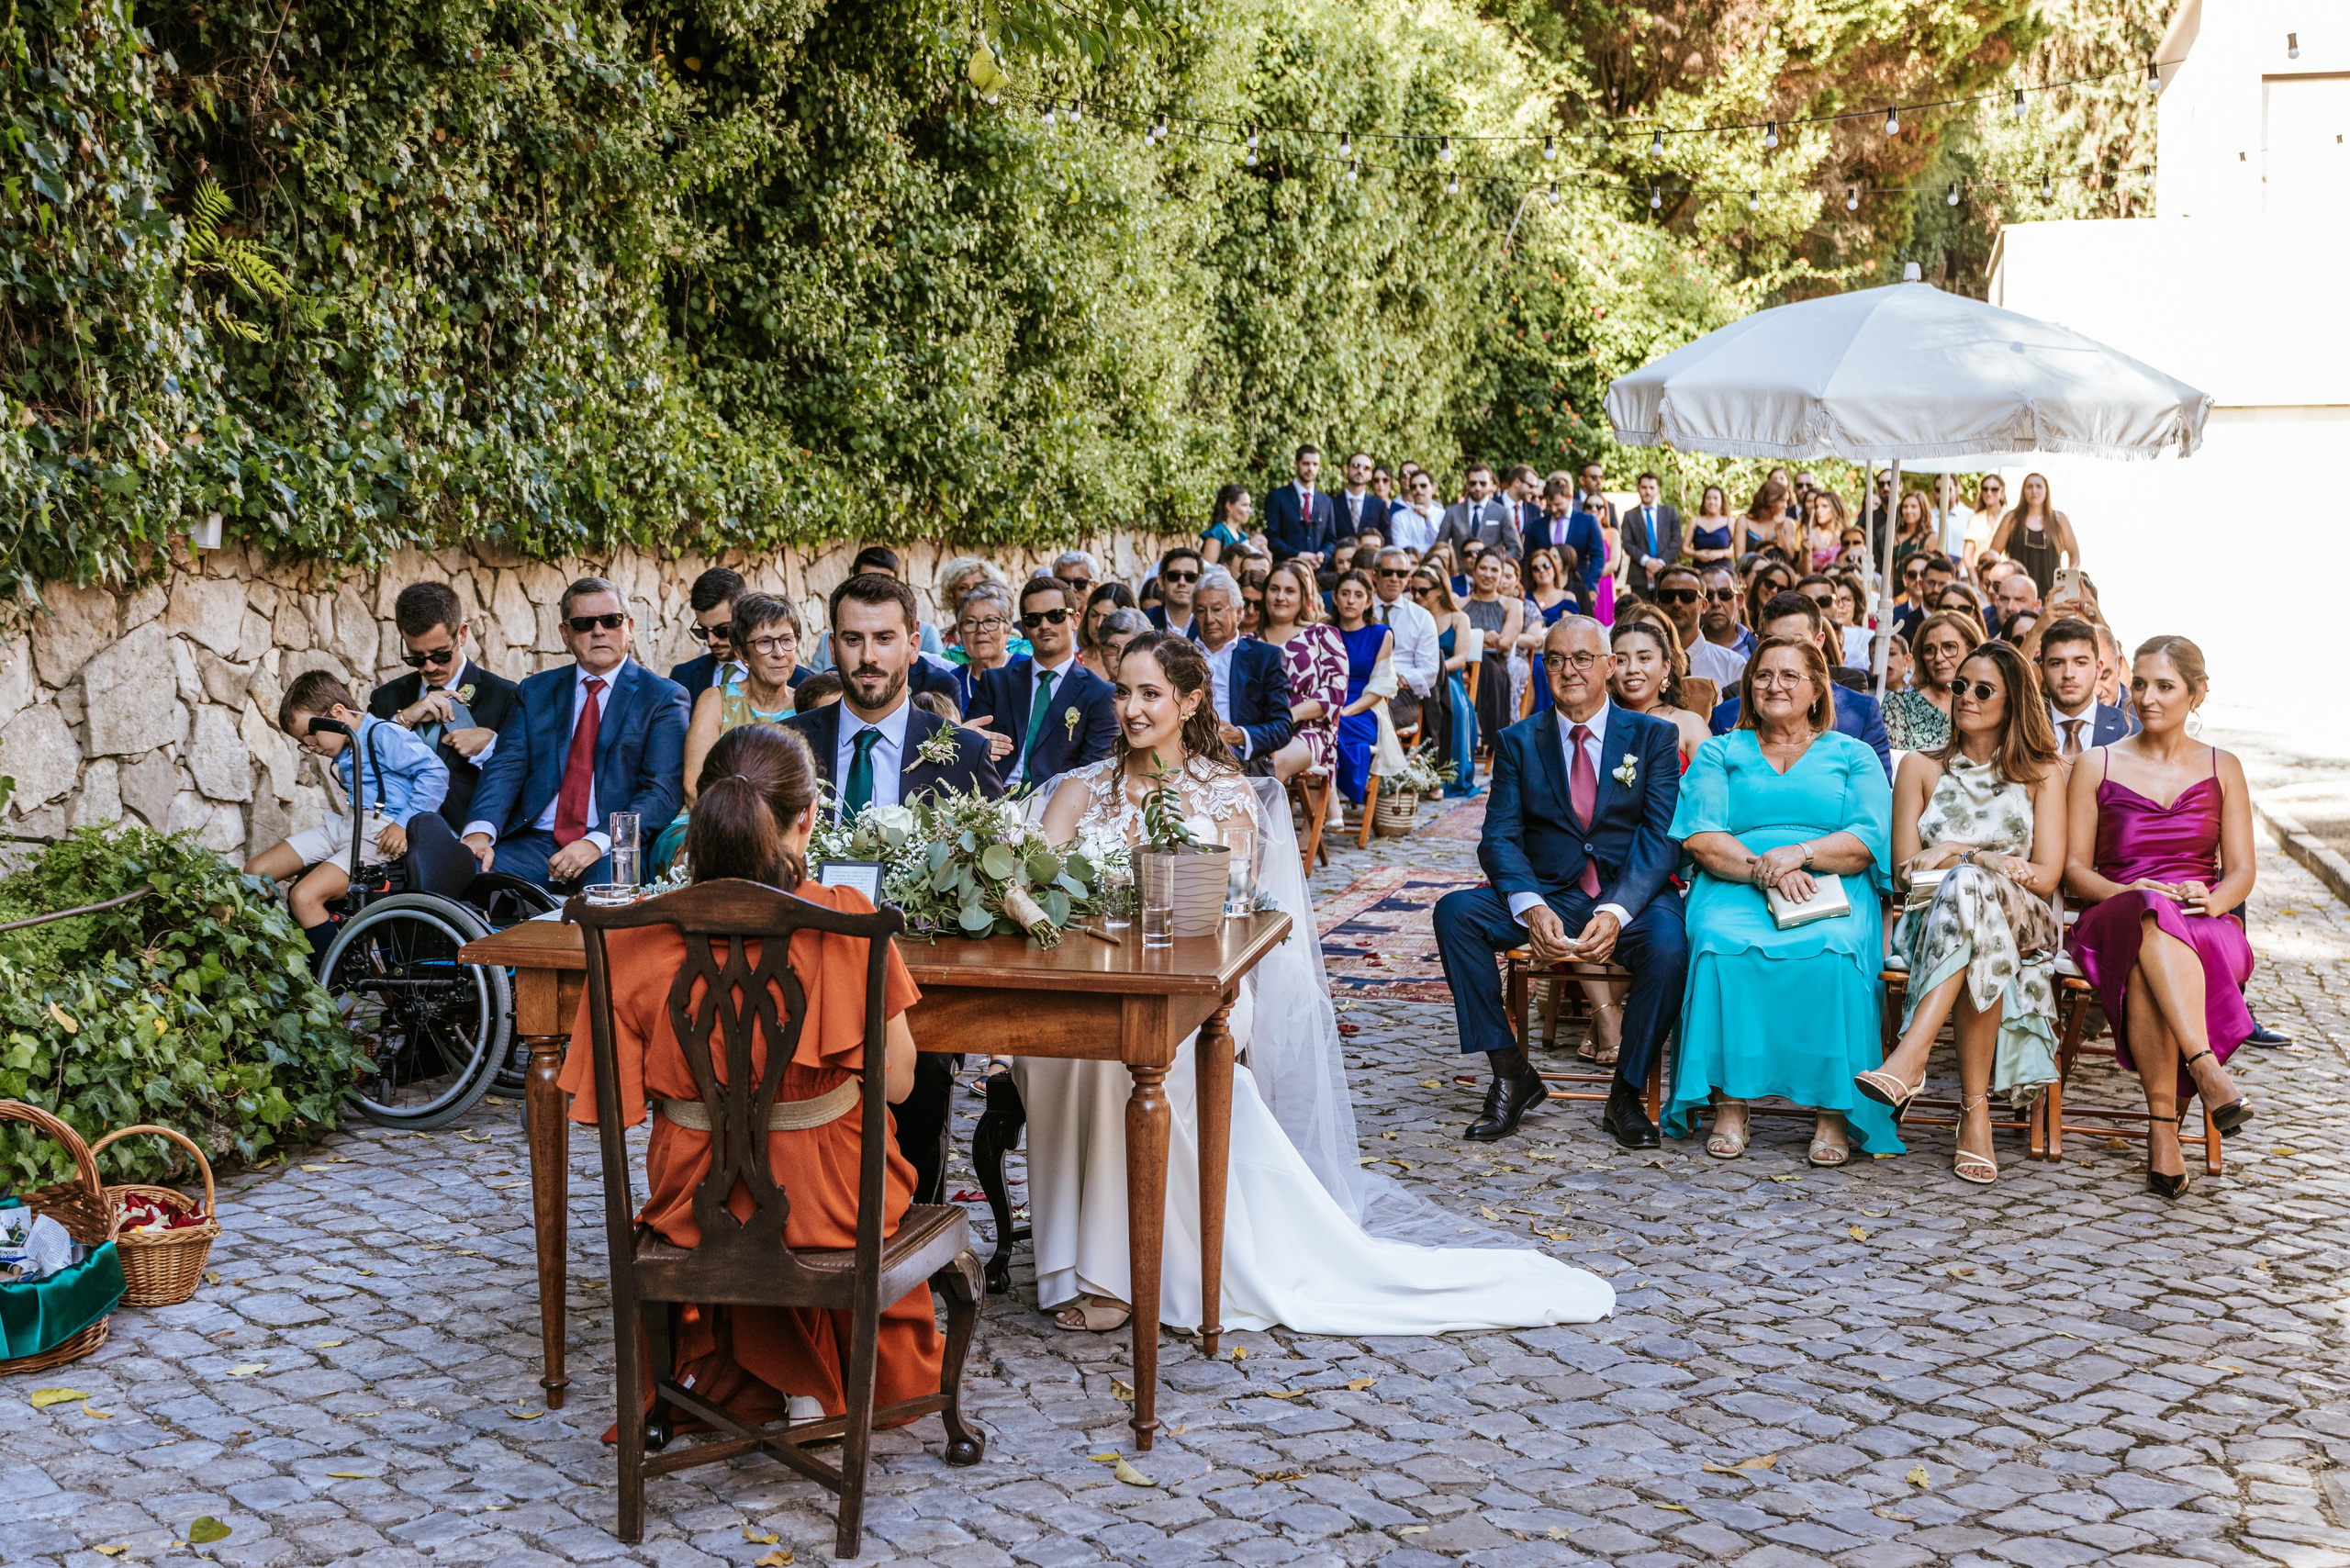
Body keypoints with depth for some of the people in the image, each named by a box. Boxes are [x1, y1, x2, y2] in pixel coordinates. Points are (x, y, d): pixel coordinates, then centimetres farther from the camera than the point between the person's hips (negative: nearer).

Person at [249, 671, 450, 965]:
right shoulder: (344, 750, 18)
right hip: (343, 825, 10)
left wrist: (404, 823, -21)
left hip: (379, 835, -10)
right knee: (255, 873, 2)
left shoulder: (384, 735, -11)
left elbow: (435, 772, -19)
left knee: (304, 896, -27)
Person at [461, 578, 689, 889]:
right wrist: (480, 830, -15)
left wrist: (598, 841, -20)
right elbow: (506, 767, 6)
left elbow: (664, 790, -5)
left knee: (610, 878, -38)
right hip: (536, 842, 3)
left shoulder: (663, 697, 6)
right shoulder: (536, 691, 18)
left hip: (612, 851, -3)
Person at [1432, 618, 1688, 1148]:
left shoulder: (1653, 737, 5)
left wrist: (1616, 911, -24)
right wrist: (1531, 908, -21)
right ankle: (1511, 1074, -12)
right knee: (1455, 912, -23)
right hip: (1547, 892, 2)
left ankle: (1626, 1094, -12)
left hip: (1631, 895, -2)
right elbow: (1500, 838, -1)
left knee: (1669, 942, -34)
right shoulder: (1518, 741, 9)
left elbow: (1662, 837, -6)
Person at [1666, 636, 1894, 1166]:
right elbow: (1699, 838, 4)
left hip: (1832, 890, 0)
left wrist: (1799, 853, -14)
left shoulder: (1852, 756, 20)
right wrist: (1763, 870, -14)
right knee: (1723, 946, -35)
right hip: (1734, 886, 0)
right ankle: (1730, 1104, -28)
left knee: (1833, 951, -35)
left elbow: (1868, 841, 4)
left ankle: (1833, 1110, -28)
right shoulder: (1719, 752, 20)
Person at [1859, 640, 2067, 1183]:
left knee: (1968, 887, -40)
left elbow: (2046, 877, 3)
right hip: (1933, 919, 1)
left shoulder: (2042, 775, 14)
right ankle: (1976, 1109, -45)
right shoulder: (1921, 767, 15)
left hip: (2023, 924, -1)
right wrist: (2004, 863, -6)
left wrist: (1961, 855, -7)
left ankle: (1911, 1057, -53)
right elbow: (1905, 873, 5)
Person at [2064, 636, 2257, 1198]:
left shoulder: (2222, 769, 19)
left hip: (2207, 930, 1)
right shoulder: (2096, 766, 14)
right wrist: (2126, 893, -14)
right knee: (2152, 917, -42)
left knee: (2147, 970, -40)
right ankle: (2208, 1068, -54)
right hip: (2114, 918, 0)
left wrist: (2213, 899, -13)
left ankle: (2163, 1127, -47)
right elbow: (2073, 867, 8)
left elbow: (2241, 871, 11)